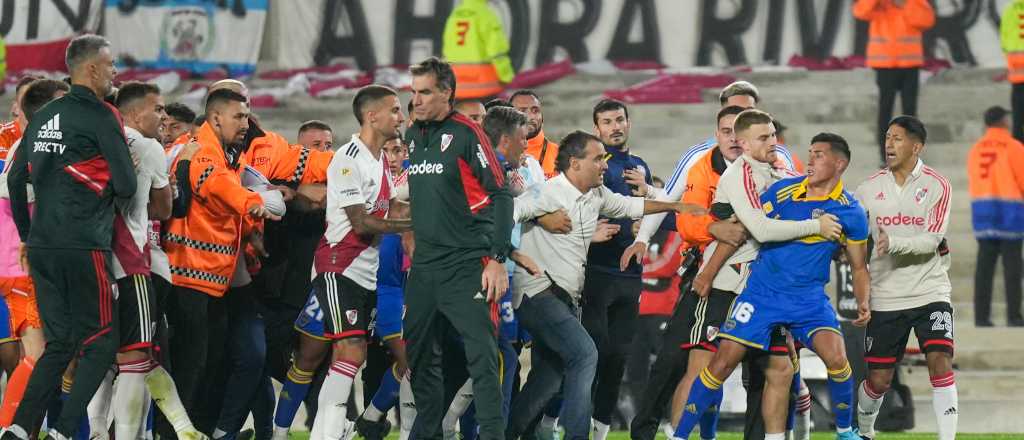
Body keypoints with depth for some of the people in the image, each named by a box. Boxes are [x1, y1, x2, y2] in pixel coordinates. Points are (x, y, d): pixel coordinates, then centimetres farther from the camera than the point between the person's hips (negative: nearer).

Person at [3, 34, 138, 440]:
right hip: (84, 248, -7)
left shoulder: (43, 118, 14)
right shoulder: (101, 117, -8)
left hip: (42, 247, 7)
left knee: (60, 343, 13)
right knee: (101, 343, 2)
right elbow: (126, 186, -9)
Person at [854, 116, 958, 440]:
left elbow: (931, 240, -14)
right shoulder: (871, 188, 4)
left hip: (929, 292, -2)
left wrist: (894, 243, -28)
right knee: (878, 380, 5)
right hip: (885, 298, 2)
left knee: (940, 363, -18)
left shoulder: (937, 186, -4)